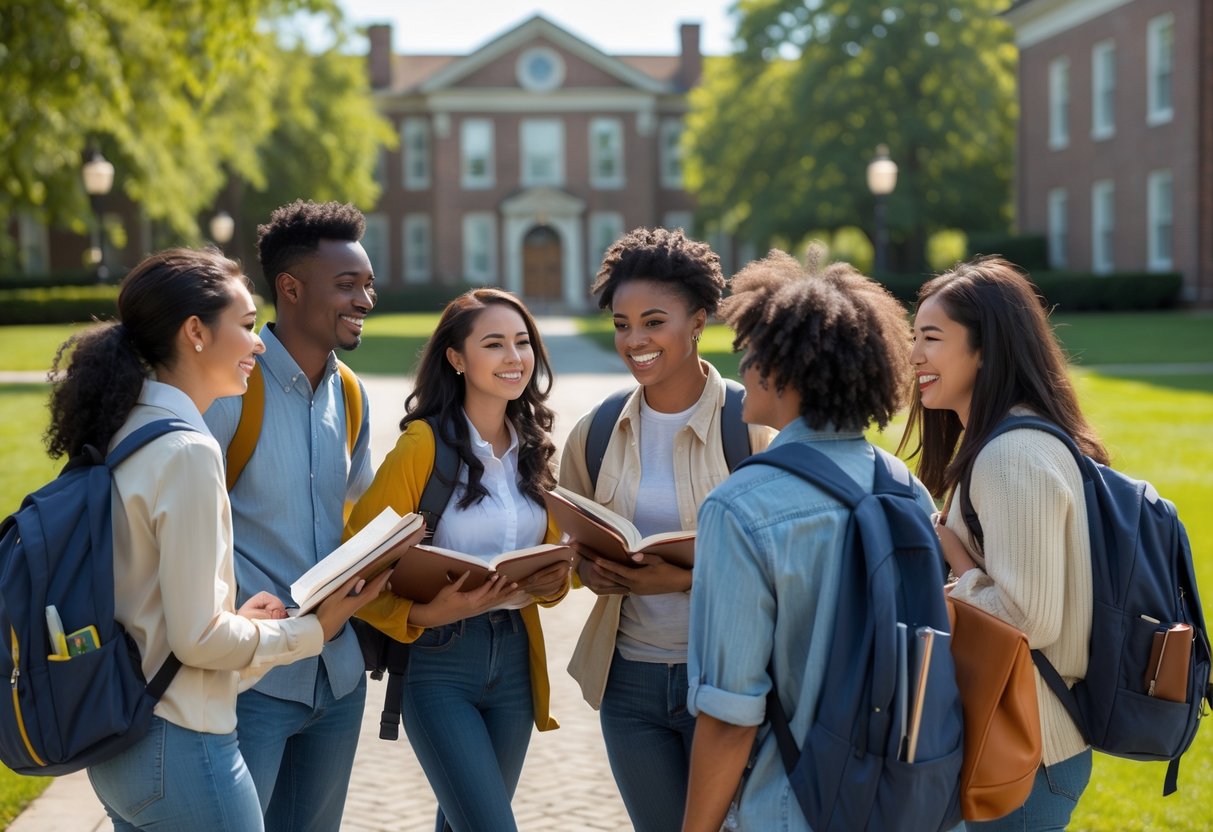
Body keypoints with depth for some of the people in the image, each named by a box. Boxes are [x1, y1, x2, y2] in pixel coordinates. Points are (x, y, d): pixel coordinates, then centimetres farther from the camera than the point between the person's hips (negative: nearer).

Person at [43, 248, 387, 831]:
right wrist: (312, 632, -7)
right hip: (178, 746, -9)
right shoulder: (186, 452, -20)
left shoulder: (123, 430, 6)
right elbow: (196, 638, -19)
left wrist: (234, 617, 10)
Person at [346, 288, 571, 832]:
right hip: (439, 659, -6)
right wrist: (423, 614, -28)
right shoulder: (423, 444, -13)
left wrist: (553, 582, -5)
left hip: (515, 658, 6)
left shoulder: (533, 446, 8)